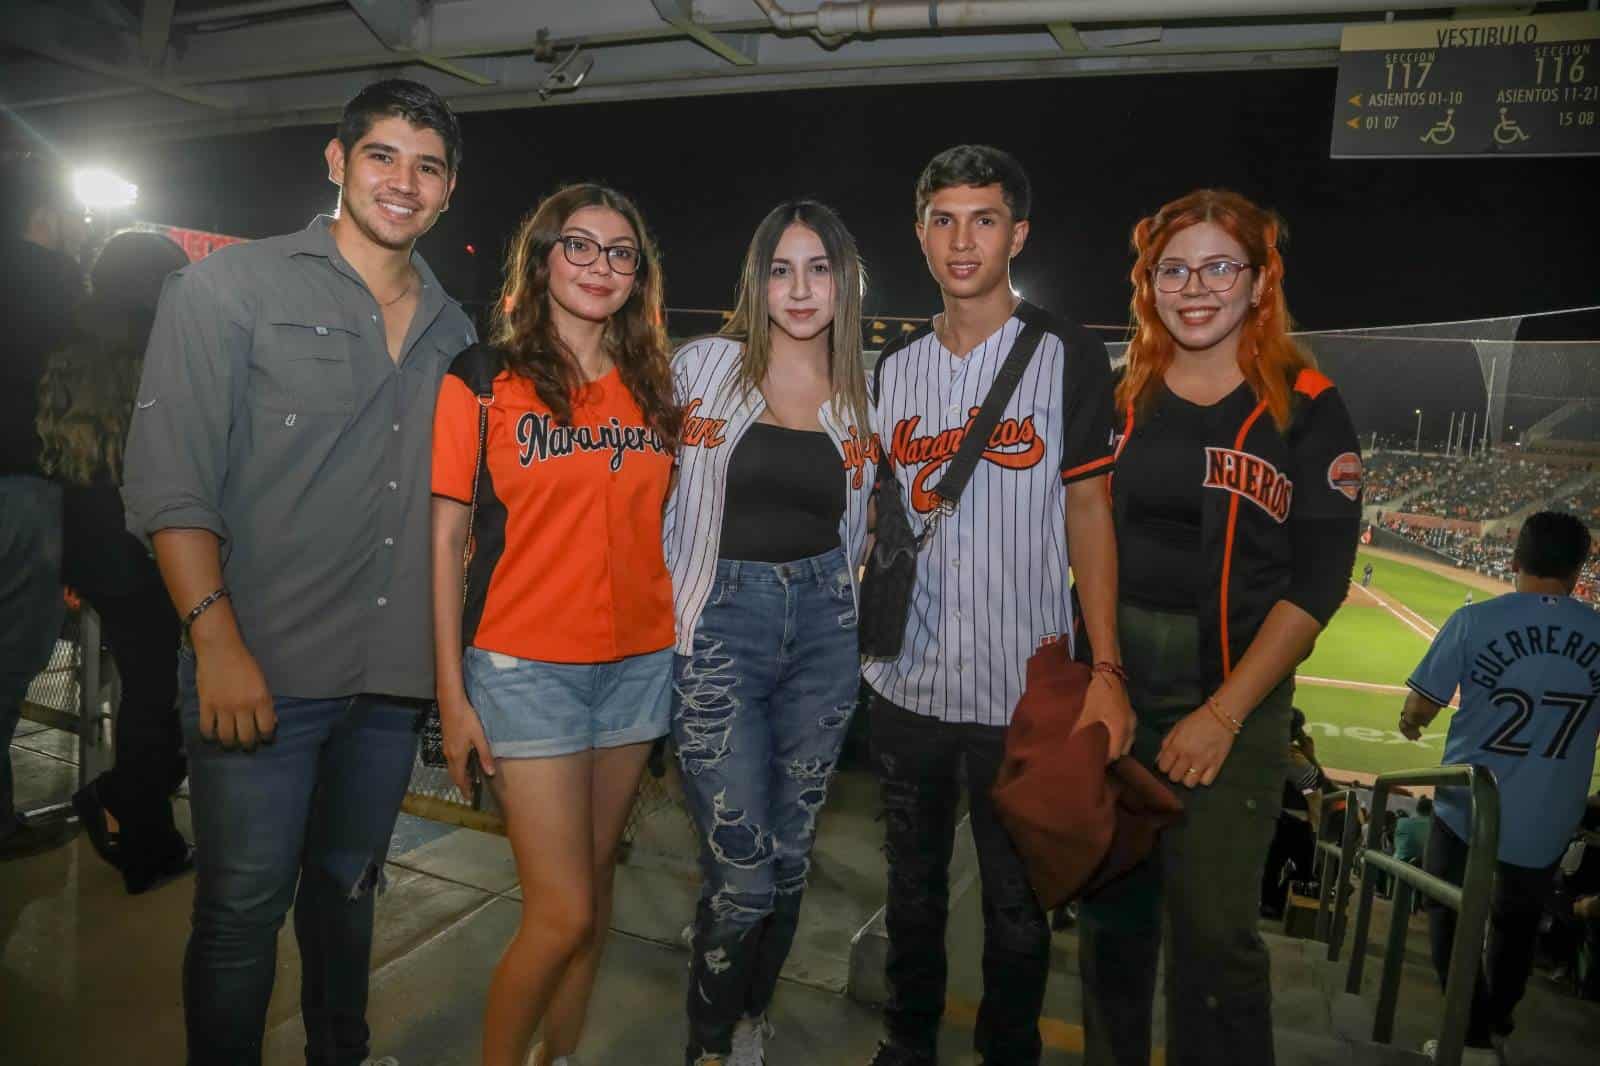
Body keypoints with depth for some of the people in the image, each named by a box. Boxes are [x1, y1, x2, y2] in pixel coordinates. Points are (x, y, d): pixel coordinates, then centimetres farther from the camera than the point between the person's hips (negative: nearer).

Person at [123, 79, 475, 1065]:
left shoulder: (452, 329, 11)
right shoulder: (230, 288, -3)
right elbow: (171, 482, -9)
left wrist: (447, 653, 11)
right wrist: (218, 641, -17)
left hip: (392, 677, 5)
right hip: (261, 672, -4)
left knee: (349, 888, 20)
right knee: (243, 909, 6)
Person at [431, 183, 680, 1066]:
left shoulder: (653, 385, 8)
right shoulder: (484, 379, -4)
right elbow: (445, 538, -4)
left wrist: (692, 642, 5)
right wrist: (452, 693, -8)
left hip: (637, 662, 4)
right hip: (525, 668, -4)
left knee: (595, 880, 14)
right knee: (563, 911, -3)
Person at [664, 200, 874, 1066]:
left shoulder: (860, 391, 9)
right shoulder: (705, 365, -1)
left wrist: (833, 585, 9)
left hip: (824, 627, 4)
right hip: (721, 628, -3)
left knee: (792, 857, 13)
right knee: (742, 876, -3)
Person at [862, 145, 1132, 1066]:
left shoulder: (1066, 353, -4)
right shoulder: (895, 366, 8)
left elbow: (1088, 512, -5)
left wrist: (1106, 666, -10)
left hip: (1024, 680, -3)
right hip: (907, 678, 4)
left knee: (1017, 895, 11)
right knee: (914, 881, 19)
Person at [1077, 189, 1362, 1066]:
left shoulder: (1307, 409, -2)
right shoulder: (1119, 398, 7)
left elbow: (1316, 582, -7)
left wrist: (1224, 714, -14)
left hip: (1233, 701, -3)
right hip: (1108, 687, 3)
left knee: (1213, 930, -1)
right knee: (1110, 910, 14)